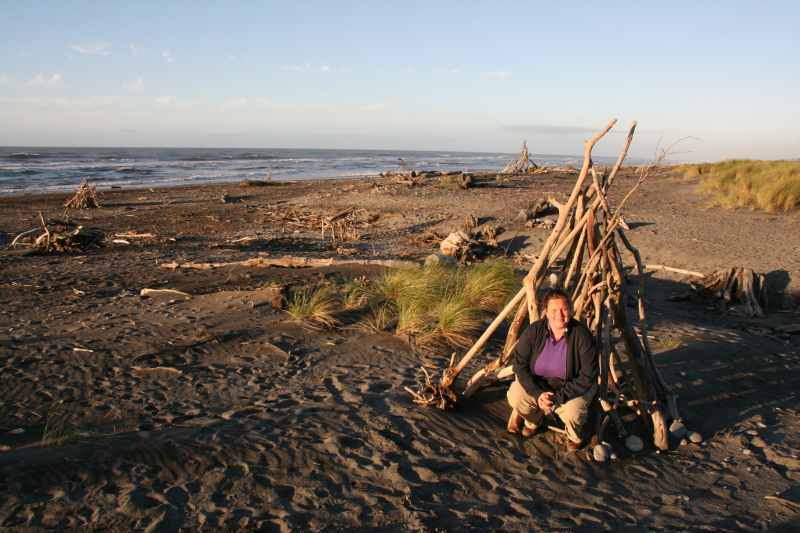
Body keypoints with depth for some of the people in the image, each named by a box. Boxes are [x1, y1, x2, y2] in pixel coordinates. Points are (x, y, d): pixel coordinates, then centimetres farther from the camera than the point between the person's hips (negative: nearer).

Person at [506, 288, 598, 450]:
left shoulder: (581, 334, -23)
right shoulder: (534, 331, -16)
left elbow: (587, 376, -20)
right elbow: (520, 364, -11)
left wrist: (559, 397, -26)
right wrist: (538, 393, -24)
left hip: (574, 387, -2)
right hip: (538, 383, 3)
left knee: (572, 414, -31)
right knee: (515, 397, -23)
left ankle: (574, 435, 9)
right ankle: (534, 419, 14)